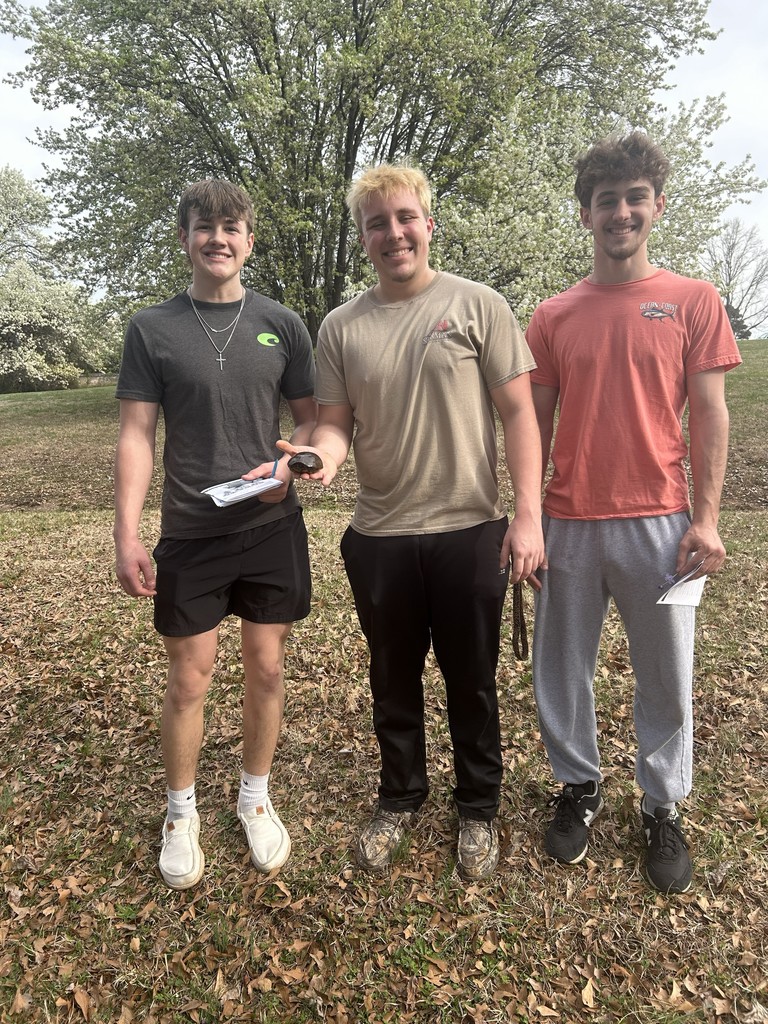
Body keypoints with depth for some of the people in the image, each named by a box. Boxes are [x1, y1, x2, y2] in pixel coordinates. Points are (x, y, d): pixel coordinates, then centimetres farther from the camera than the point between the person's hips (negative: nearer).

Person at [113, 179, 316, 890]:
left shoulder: (282, 325, 5)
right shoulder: (153, 329, 2)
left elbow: (311, 418, 8)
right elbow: (137, 437, -2)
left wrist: (286, 464, -13)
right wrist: (126, 536, -9)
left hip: (271, 527, 2)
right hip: (189, 535, -1)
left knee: (266, 671, 11)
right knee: (189, 679, 8)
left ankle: (256, 798, 33)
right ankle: (182, 813, 31)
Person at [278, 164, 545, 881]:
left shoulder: (477, 305, -2)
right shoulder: (340, 327, 5)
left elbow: (517, 412, -4)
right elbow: (335, 420, 6)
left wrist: (528, 515, -11)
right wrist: (325, 455, -18)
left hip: (470, 531, -2)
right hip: (380, 536, 3)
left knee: (471, 681, 13)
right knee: (393, 680, 17)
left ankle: (478, 809, 36)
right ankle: (400, 798, 40)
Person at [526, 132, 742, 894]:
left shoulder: (694, 302, 3)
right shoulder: (552, 317, 6)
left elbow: (709, 417, 1)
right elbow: (535, 423, 7)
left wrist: (706, 518, -6)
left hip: (659, 522, -1)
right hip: (569, 523, 2)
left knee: (666, 676, 9)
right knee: (563, 668, 11)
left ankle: (663, 808, 29)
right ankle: (579, 786, 33)